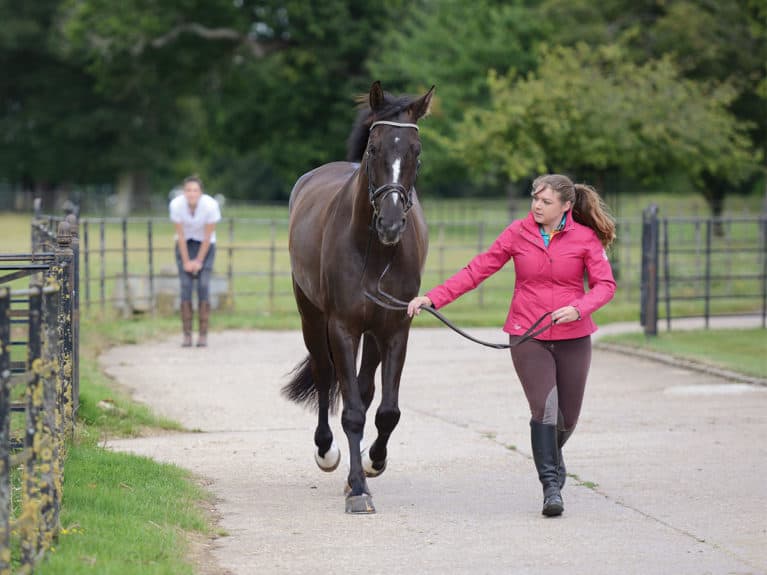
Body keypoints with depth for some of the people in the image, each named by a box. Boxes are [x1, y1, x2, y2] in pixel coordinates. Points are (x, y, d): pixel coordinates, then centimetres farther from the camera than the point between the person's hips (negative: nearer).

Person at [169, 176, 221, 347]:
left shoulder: (210, 205, -27)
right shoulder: (176, 204, -24)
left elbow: (208, 236, -17)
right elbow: (180, 235, -15)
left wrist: (198, 261, -12)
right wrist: (186, 261, -12)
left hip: (205, 245, -1)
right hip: (185, 244, 1)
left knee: (204, 286, -13)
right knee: (185, 286, -11)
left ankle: (203, 335, -10)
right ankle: (187, 335, -10)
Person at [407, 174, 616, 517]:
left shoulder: (586, 238, -4)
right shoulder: (518, 233, -2)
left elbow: (605, 284, -5)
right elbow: (478, 270, -2)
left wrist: (579, 308, -25)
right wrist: (432, 298, -9)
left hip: (572, 338, 1)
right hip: (527, 335, -1)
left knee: (567, 417, 11)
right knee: (544, 407, -16)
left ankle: (551, 457, 44)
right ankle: (551, 486, -9)